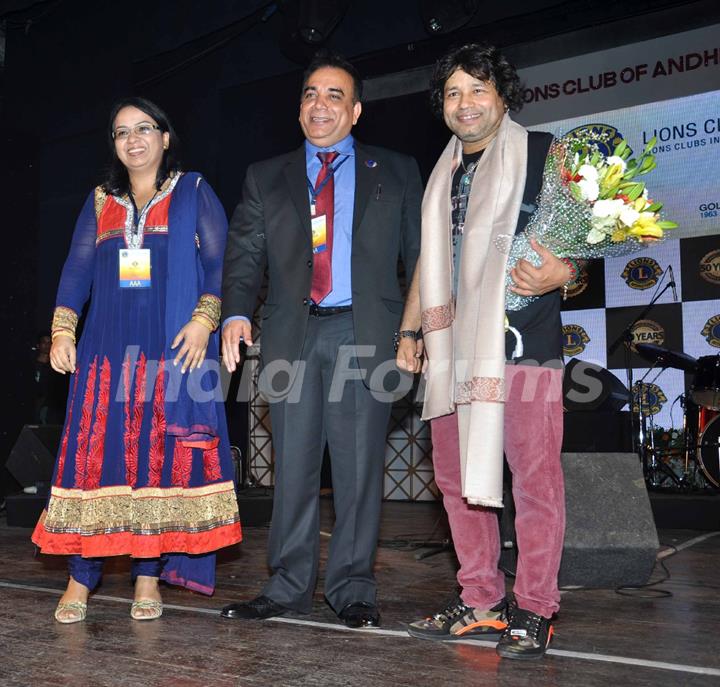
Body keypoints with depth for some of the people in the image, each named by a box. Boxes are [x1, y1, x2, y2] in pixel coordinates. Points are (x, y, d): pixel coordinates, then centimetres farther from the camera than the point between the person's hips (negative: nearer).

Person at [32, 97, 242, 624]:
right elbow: (78, 269, 13)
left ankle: (149, 577, 5)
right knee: (95, 451, -3)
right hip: (108, 349, 3)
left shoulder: (194, 193, 9)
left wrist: (204, 320, -12)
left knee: (163, 455, -3)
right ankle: (82, 577, 4)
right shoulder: (100, 202, 18)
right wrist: (62, 331, 1)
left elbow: (220, 263, 2)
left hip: (174, 351, -2)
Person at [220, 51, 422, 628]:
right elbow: (244, 255, 9)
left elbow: (420, 251, 8)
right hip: (294, 334, 2)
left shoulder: (395, 172, 13)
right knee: (294, 464, 4)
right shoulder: (265, 178, 17)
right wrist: (236, 313, -9)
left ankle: (352, 589, 11)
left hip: (366, 333, -1)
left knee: (360, 465, 0)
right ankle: (289, 586, 14)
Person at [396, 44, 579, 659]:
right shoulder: (443, 175, 20)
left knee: (534, 477, -5)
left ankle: (534, 610, 6)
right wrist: (408, 332, 20)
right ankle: (481, 602, 18)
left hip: (523, 343, -6)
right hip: (454, 348, 6)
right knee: (457, 477, 7)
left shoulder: (542, 153, 4)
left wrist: (562, 271, -18)